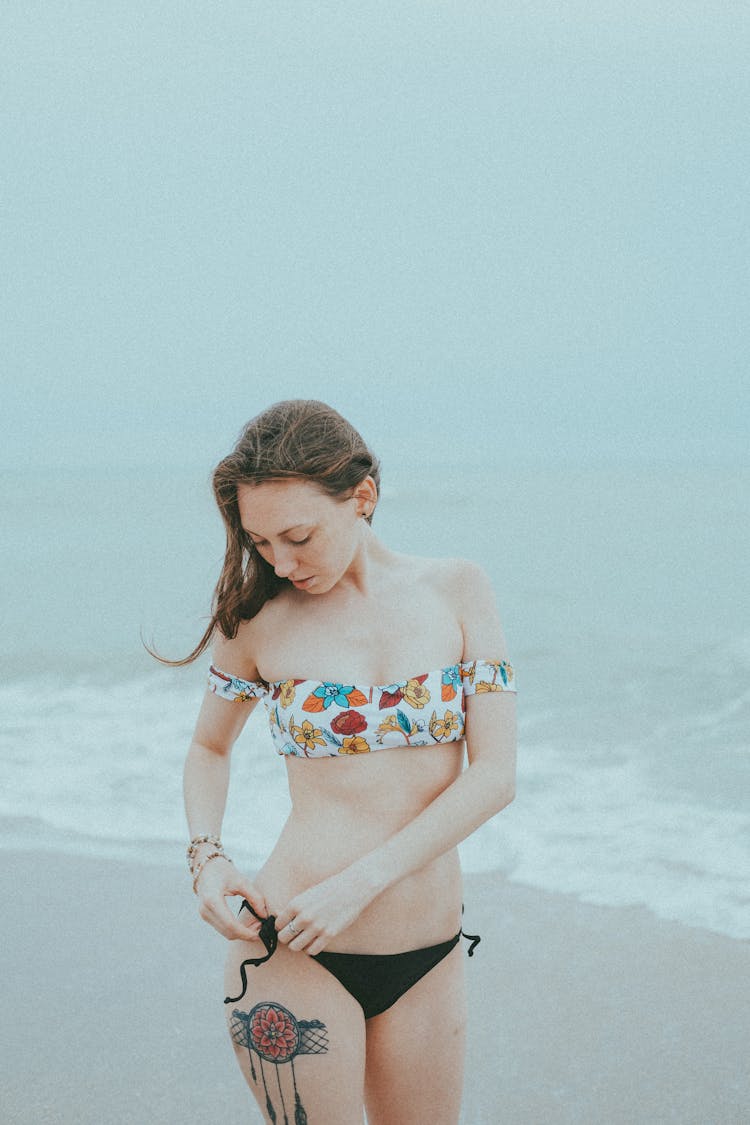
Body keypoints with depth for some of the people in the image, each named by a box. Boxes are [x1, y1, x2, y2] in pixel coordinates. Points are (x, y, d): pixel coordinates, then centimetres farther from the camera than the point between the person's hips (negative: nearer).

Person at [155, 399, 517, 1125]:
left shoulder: (456, 589, 0)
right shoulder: (259, 617, -1)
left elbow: (495, 774, -6)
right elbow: (210, 745, 16)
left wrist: (362, 881, -14)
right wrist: (206, 859, -3)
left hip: (429, 956, 2)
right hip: (293, 955, -2)